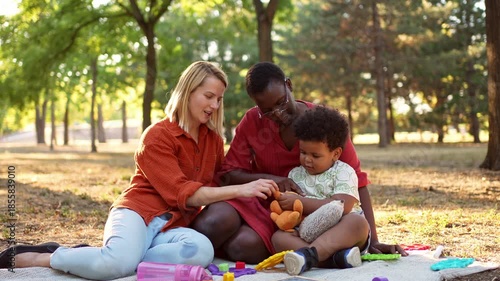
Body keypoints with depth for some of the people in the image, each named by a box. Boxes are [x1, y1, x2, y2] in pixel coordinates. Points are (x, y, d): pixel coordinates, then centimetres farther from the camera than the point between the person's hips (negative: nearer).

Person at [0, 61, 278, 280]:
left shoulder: (214, 139, 14)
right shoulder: (157, 135, -6)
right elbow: (182, 193, -14)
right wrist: (239, 190, -20)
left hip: (172, 226, 5)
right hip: (137, 212, -5)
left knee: (202, 250, -33)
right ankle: (40, 257, -13)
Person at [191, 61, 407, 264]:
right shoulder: (251, 122, -4)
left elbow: (356, 181, -10)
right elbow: (229, 174, -2)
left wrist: (372, 241, -17)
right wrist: (267, 179, -23)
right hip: (259, 202, 2)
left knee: (244, 247, -31)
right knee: (212, 225, -32)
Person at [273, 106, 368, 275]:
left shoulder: (344, 172, -1)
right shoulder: (295, 174, 14)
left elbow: (341, 207, -17)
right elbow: (288, 208, 16)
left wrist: (300, 202, -17)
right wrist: (281, 206, -9)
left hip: (342, 236, -3)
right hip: (307, 235, 4)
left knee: (357, 222, -33)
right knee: (278, 237, -22)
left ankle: (308, 255, -50)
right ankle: (336, 257, -41)